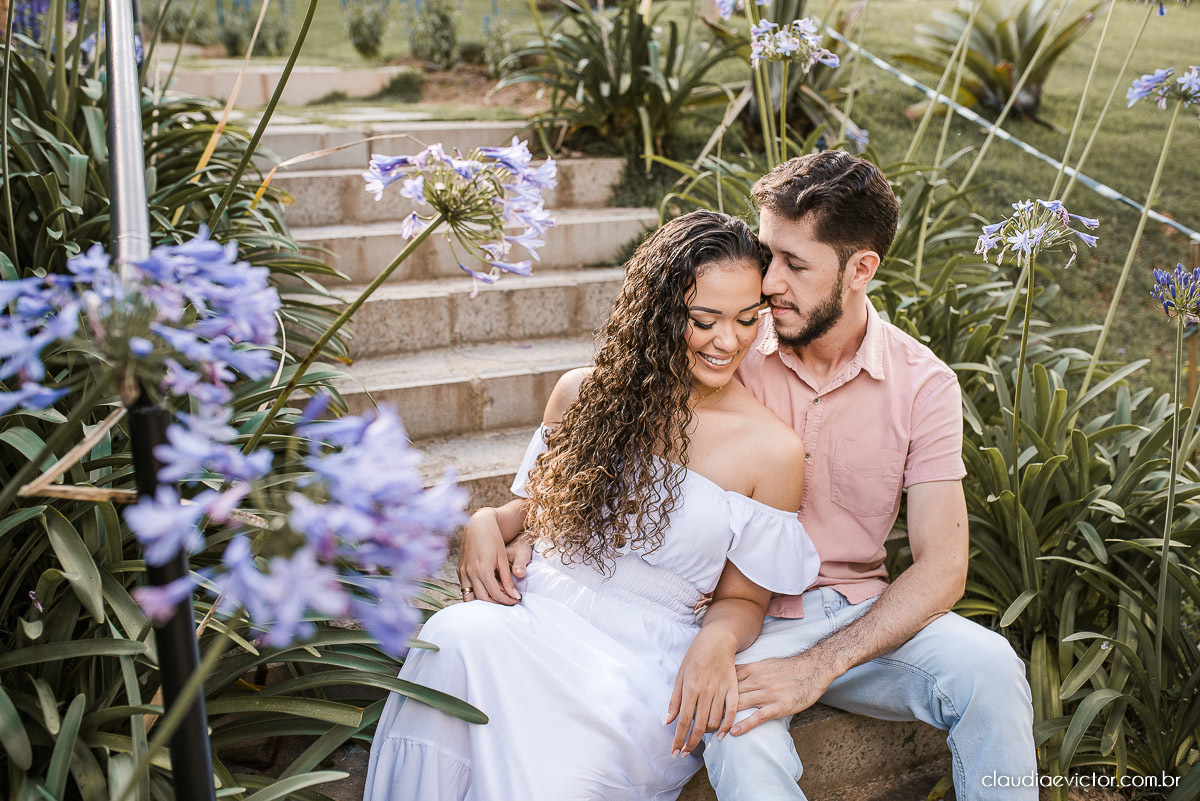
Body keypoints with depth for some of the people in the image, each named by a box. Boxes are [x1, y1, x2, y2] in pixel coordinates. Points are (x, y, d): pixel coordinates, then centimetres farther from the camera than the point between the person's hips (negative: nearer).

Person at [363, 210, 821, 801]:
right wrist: (485, 523, 1)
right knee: (460, 633, -33)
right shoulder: (584, 393, 10)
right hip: (534, 614, 3)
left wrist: (717, 642, -14)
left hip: (641, 657, -3)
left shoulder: (771, 450, 1)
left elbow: (742, 597, 8)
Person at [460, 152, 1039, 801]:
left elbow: (942, 567, -10)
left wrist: (819, 666, -23)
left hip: (862, 613, 2)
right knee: (743, 746, -35)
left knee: (989, 667, -26)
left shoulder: (923, 384, -5)